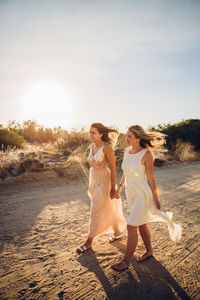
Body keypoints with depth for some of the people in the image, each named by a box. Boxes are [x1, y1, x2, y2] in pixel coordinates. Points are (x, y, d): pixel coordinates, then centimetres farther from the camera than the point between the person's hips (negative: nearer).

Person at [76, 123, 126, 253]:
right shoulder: (92, 146, 3)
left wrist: (113, 188, -16)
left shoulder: (107, 147, -20)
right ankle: (118, 231, 41)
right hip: (94, 181, 8)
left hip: (104, 182, -8)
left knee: (96, 213, 2)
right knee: (107, 210, 20)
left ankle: (89, 242, 18)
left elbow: (113, 168, -17)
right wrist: (89, 183, 15)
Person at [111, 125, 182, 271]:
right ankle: (149, 251, 39)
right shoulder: (127, 151, 2)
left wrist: (155, 199, -6)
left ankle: (126, 262, 11)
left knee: (131, 227, -3)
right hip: (131, 193, 7)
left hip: (143, 194, -7)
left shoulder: (146, 154, -18)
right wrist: (120, 187, 17)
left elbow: (150, 178, -13)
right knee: (141, 224, 19)